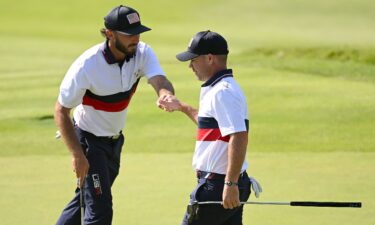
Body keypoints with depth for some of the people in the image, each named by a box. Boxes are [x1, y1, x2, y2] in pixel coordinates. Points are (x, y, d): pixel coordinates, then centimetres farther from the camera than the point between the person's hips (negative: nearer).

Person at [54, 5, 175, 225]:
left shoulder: (142, 53, -14)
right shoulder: (86, 66, -29)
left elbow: (160, 80, -30)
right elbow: (61, 110, -20)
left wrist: (166, 94, -56)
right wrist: (77, 154, -24)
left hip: (115, 138, 7)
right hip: (89, 139, -7)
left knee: (88, 197, 21)